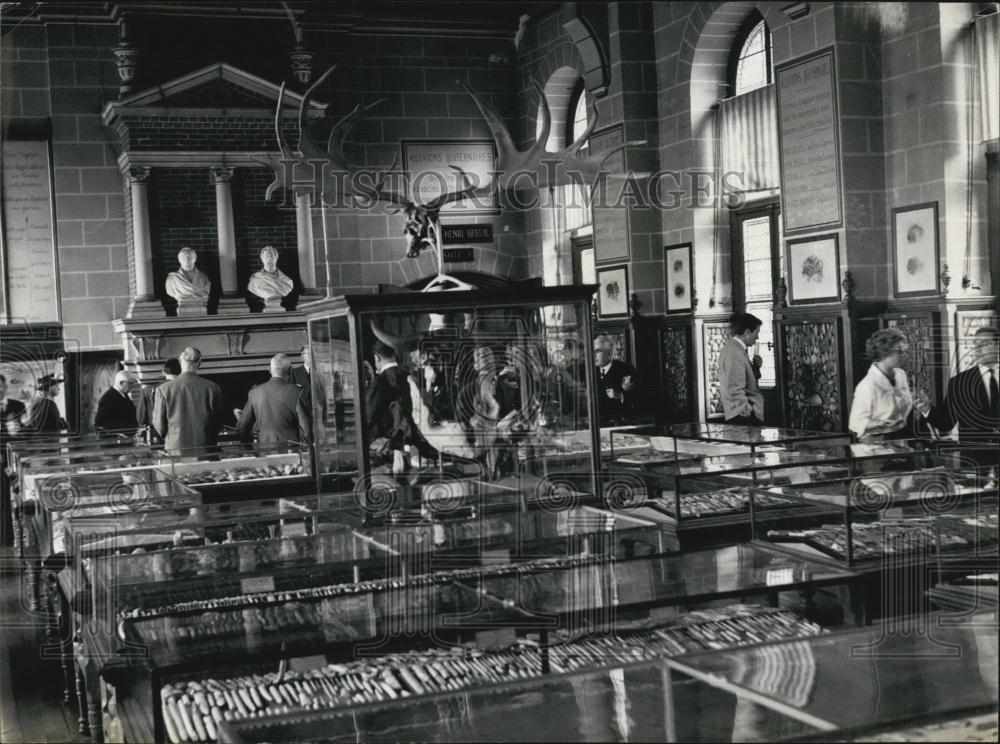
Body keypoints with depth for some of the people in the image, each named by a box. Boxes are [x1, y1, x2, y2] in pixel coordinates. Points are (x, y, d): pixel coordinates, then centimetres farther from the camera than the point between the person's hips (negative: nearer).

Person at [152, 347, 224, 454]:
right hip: (206, 449, 1)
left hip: (176, 449, -1)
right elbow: (218, 424, 4)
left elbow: (159, 426, 1)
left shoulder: (164, 389, -5)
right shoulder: (213, 388, -3)